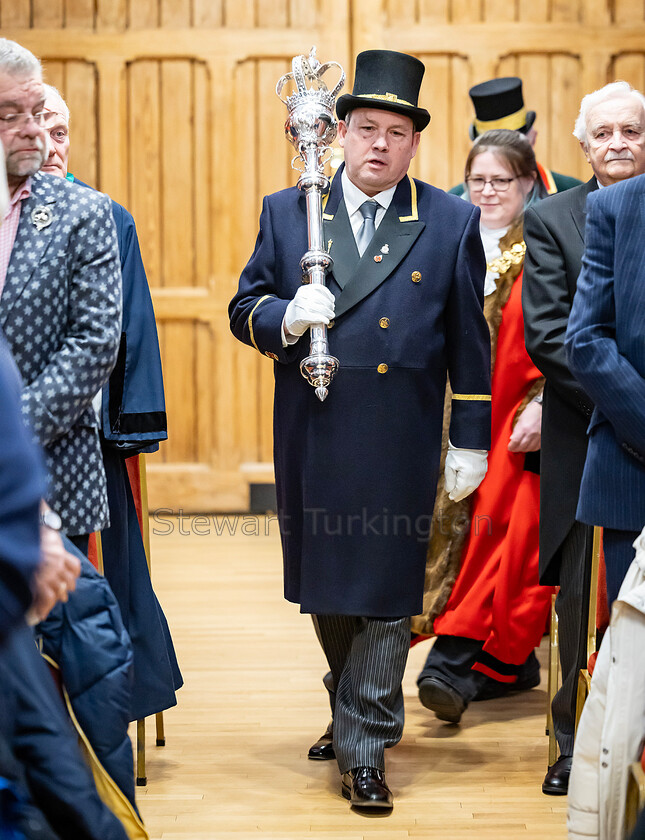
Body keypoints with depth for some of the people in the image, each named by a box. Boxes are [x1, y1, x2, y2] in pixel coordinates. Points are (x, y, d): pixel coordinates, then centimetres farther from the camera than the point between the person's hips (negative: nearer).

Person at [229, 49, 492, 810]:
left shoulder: (451, 223, 3)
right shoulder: (285, 213, 6)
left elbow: (468, 342, 4)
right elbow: (244, 310, 7)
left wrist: (472, 440, 2)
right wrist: (284, 319, -16)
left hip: (400, 447, -2)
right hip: (311, 440, 2)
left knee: (386, 595, 1)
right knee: (323, 586, 14)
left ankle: (364, 746, 11)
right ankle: (357, 705, 36)